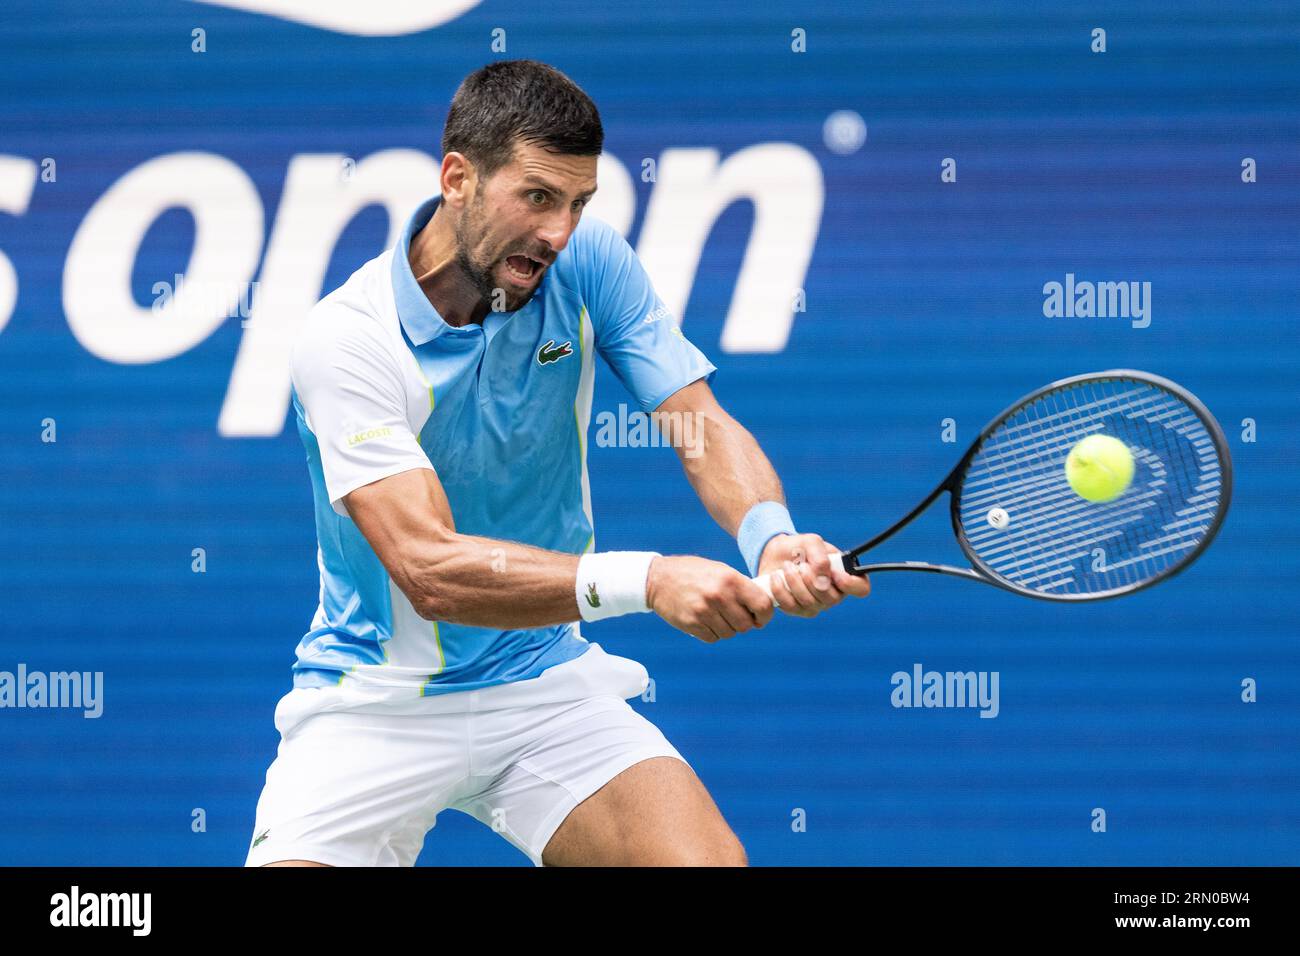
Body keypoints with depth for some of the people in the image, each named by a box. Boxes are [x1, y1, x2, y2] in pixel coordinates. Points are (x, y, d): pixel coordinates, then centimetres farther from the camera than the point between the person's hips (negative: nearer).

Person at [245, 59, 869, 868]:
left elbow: (704, 427, -9)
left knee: (710, 859, -18)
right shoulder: (345, 339, -21)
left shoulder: (588, 263, -6)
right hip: (376, 703, -3)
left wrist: (771, 536, -33)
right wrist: (645, 580, -40)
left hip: (546, 683, 3)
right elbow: (429, 569, -29)